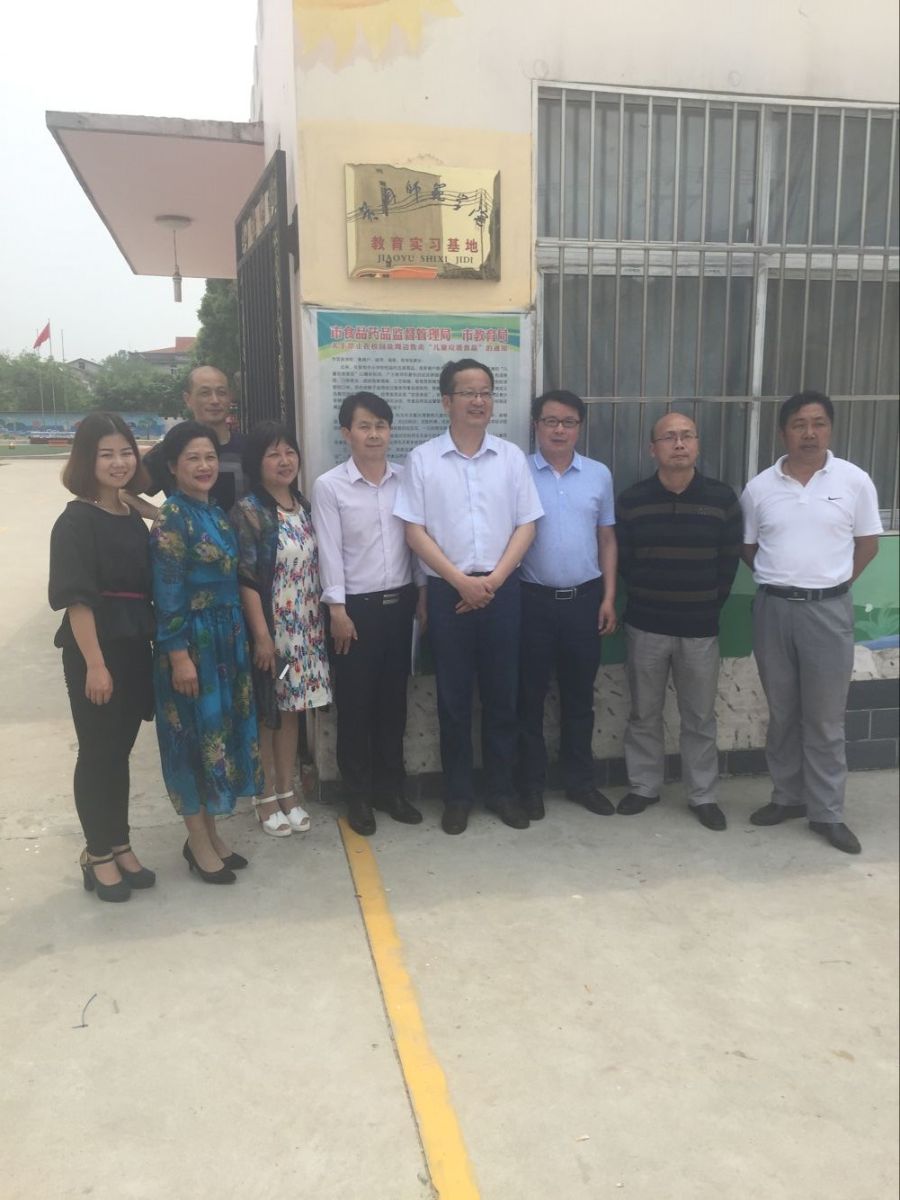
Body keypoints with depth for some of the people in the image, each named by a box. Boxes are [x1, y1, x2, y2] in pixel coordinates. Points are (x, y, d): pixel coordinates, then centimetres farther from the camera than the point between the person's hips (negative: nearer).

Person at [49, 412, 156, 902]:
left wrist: (151, 648, 10)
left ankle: (119, 846, 27)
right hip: (95, 649, -6)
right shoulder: (76, 521, -10)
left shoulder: (133, 518, 10)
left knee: (121, 750, 14)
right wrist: (94, 663, -20)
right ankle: (98, 854, 19)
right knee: (98, 752, 4)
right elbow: (76, 598, -16)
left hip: (135, 646, 7)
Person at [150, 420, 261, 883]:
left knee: (221, 730, 13)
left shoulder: (216, 512, 11)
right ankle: (199, 842, 15)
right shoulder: (171, 518, -13)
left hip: (227, 639, 8)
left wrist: (240, 637, 15)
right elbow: (168, 593, -17)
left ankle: (210, 832, 27)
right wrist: (179, 655, -20)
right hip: (191, 641, -8)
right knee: (195, 735, 2)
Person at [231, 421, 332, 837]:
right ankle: (266, 797, 21)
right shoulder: (248, 512, -12)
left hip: (304, 629, 6)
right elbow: (246, 580, -15)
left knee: (292, 710, 14)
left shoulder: (304, 506, 7)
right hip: (269, 629, -6)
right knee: (265, 713, 7)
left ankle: (288, 792, 27)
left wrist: (319, 623, 10)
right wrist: (261, 635, -18)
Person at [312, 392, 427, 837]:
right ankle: (358, 796, 19)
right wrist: (337, 608, -12)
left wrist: (423, 593, 6)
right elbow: (329, 551, -8)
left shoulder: (405, 479, 5)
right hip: (355, 605, -3)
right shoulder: (328, 486, -5)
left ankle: (391, 787, 26)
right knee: (355, 703, 5)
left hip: (400, 601, 4)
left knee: (393, 699, 12)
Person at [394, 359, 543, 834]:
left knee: (502, 694, 9)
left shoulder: (511, 456, 5)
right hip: (448, 590, -1)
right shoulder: (422, 459, -1)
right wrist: (461, 580, -12)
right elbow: (415, 531, -4)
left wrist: (494, 579, -8)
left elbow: (526, 525, 3)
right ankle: (457, 794, 19)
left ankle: (502, 789, 23)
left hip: (502, 589, 2)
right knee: (453, 697, 6)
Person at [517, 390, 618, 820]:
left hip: (585, 598, 3)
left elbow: (607, 539, 9)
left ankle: (580, 780, 25)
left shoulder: (599, 474, 6)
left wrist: (609, 597, 3)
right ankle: (531, 784, 19)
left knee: (579, 695, 12)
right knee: (531, 695, 6)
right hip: (533, 599, -2)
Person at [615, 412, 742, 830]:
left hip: (700, 627, 0)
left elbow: (729, 562, 2)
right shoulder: (632, 500, -2)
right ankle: (643, 786, 26)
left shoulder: (722, 498, -2)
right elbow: (622, 560, 5)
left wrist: (708, 604, 2)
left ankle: (703, 795, 22)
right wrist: (650, 593, 5)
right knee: (644, 714, 11)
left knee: (700, 718, 9)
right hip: (645, 625, 0)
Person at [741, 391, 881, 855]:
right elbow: (747, 548, 11)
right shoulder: (759, 487, 2)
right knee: (782, 714, 12)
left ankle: (827, 812, 15)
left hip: (828, 610, -2)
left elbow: (867, 544, 4)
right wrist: (783, 576, 4)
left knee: (825, 719, 4)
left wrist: (828, 581, 1)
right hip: (772, 608, 2)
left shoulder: (854, 481, -2)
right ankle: (788, 796, 27)